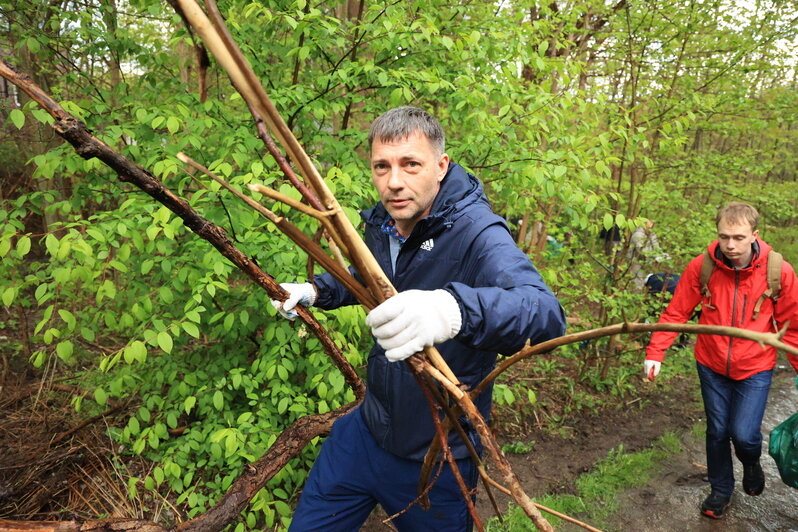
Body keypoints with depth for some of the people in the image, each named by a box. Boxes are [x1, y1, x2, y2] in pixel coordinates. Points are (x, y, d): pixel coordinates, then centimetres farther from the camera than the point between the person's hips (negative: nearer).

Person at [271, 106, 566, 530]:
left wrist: (455, 310, -61)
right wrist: (316, 291, 1)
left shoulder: (477, 233, -25)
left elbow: (547, 314, -42)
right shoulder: (380, 223, -4)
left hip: (435, 462, -5)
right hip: (366, 431, 6)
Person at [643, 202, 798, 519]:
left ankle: (751, 464, 32)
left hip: (754, 368, -1)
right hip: (711, 365, 1)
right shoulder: (701, 267, -16)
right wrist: (655, 352, -18)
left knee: (743, 434, -6)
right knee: (717, 431, 14)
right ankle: (720, 489, 39)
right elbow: (676, 313, -10)